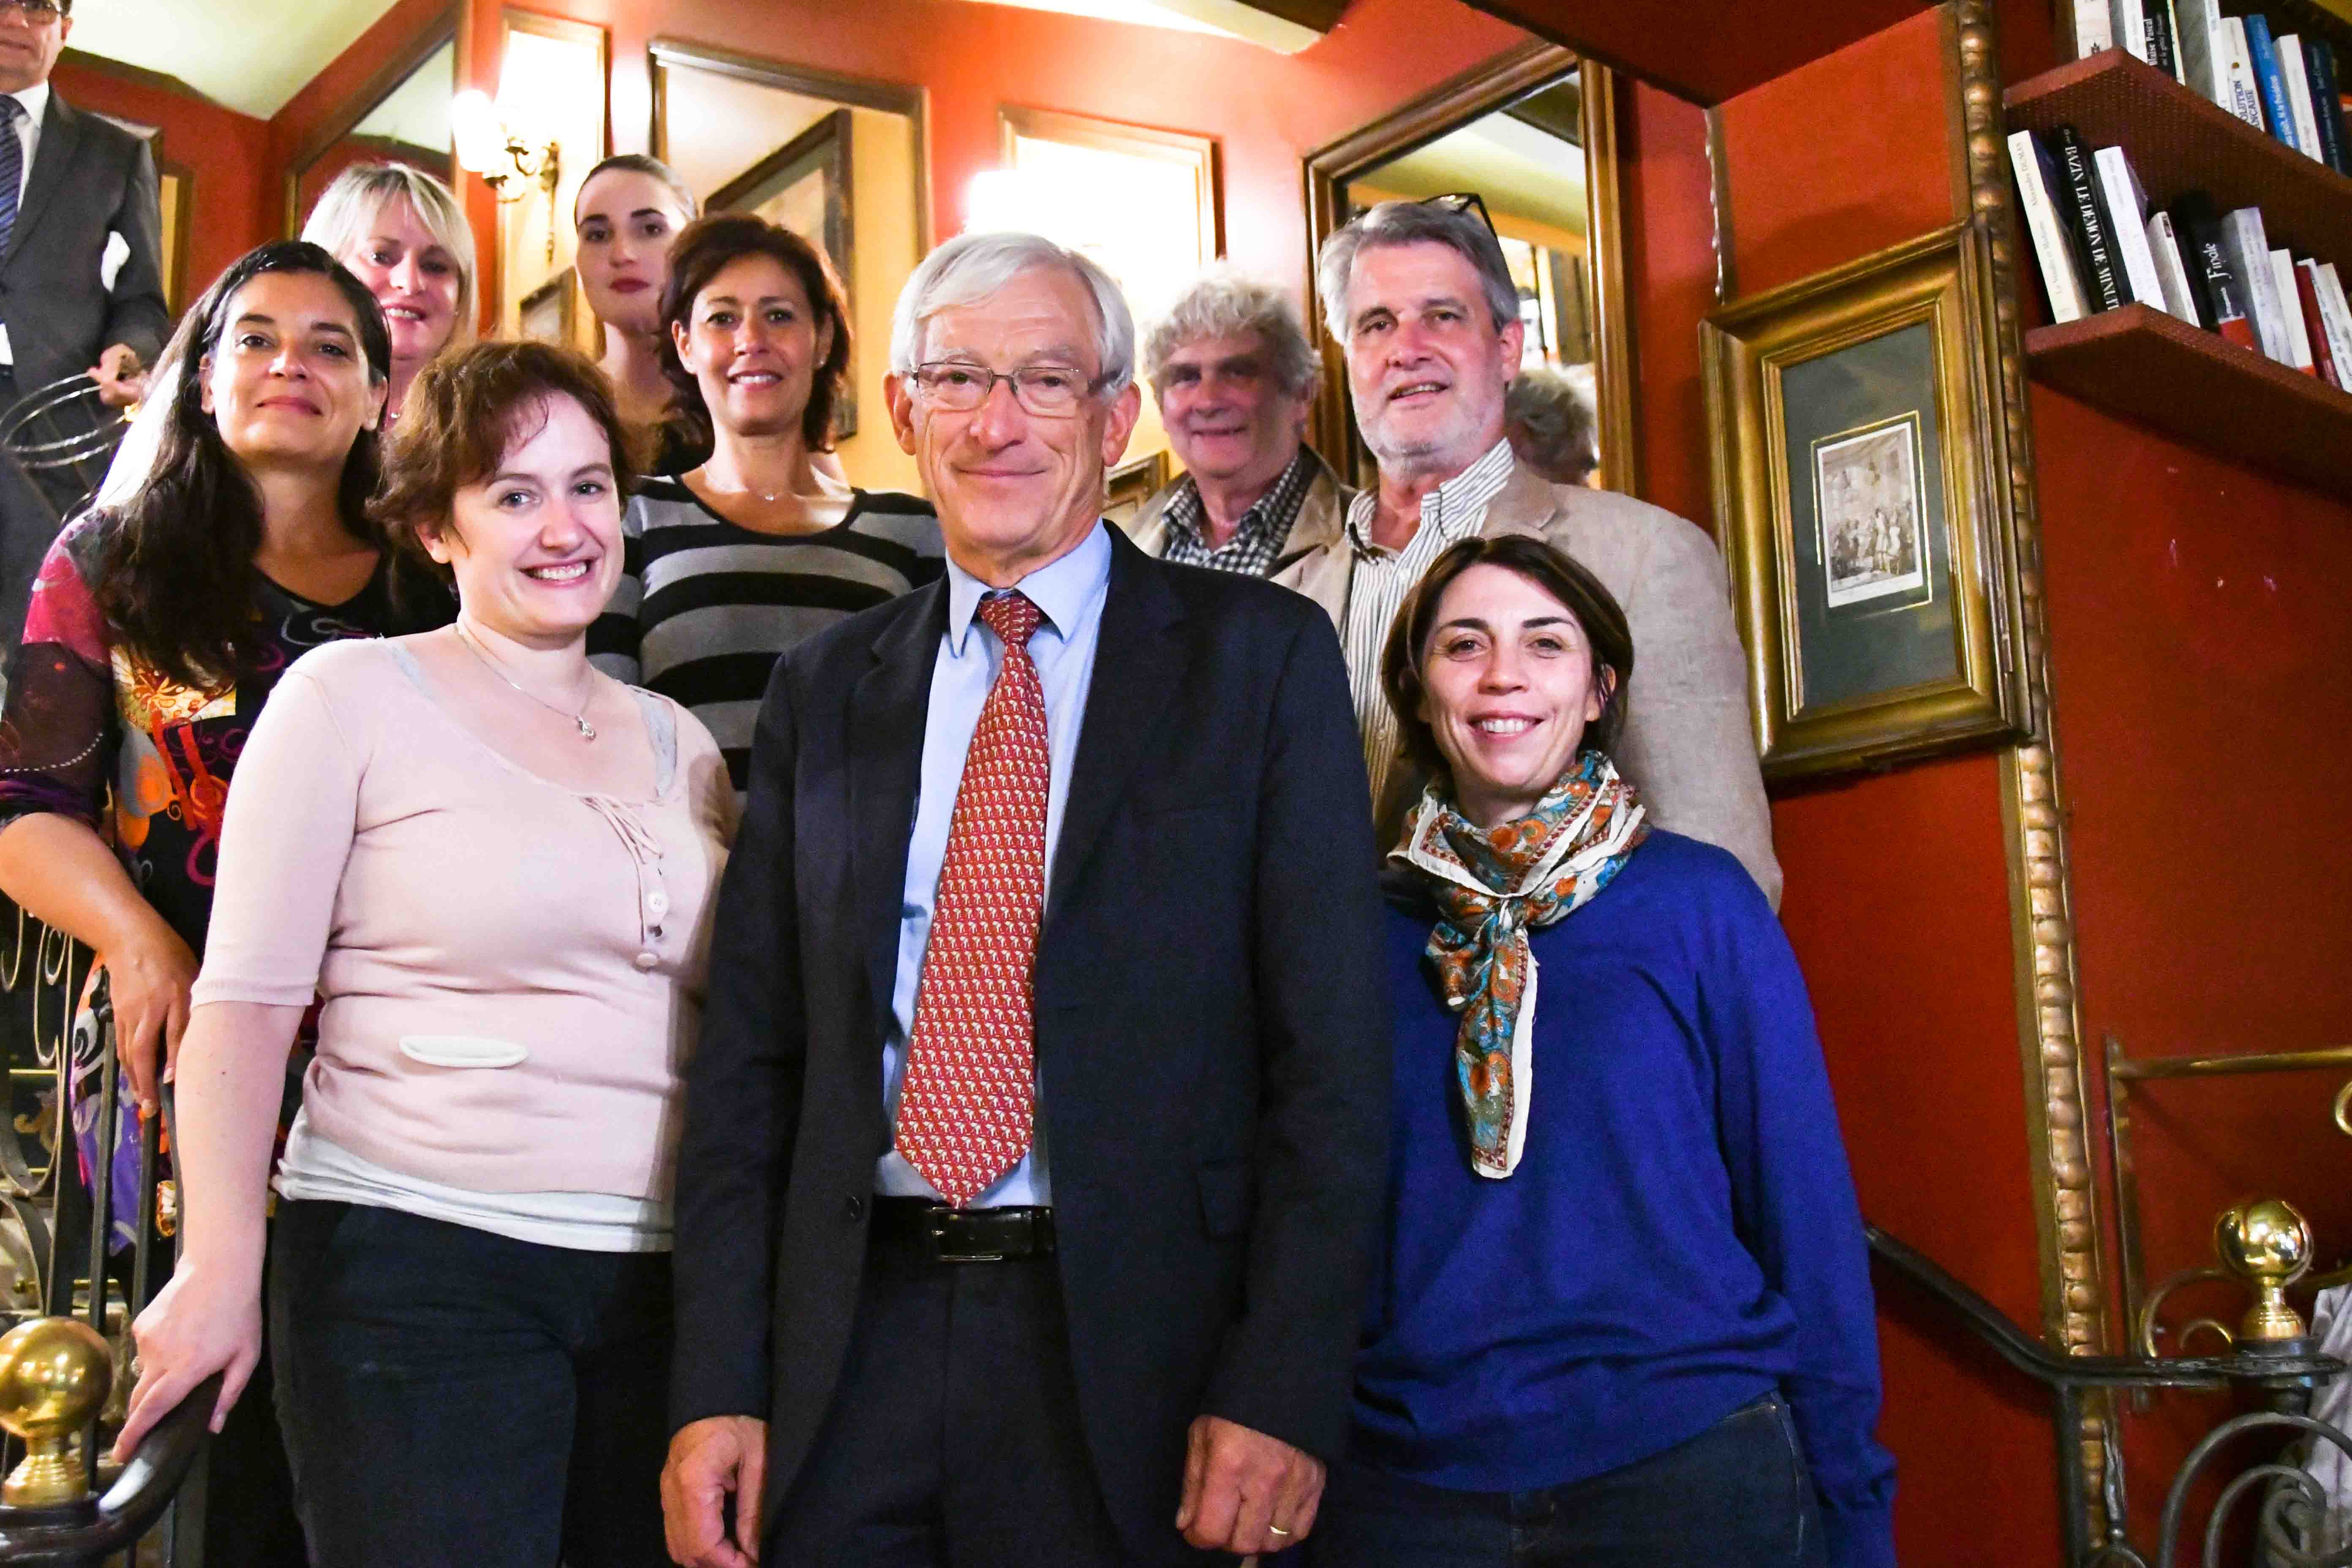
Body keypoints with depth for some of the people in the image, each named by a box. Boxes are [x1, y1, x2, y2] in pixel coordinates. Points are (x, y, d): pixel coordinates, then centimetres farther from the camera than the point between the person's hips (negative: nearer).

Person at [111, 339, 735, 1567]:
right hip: (417, 1271, -5)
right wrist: (223, 1267, -12)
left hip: (657, 1288, 5)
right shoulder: (350, 696, -2)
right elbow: (245, 1003, -6)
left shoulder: (675, 741, 13)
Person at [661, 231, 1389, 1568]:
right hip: (852, 1351, 3)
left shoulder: (1260, 655, -1)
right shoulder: (824, 691, 9)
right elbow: (751, 1053, 7)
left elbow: (1332, 1047, -6)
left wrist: (1285, 1391, -13)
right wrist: (718, 1387, 0)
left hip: (1136, 1357, -2)